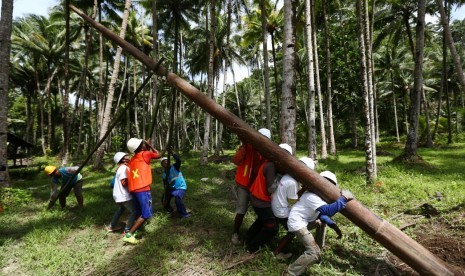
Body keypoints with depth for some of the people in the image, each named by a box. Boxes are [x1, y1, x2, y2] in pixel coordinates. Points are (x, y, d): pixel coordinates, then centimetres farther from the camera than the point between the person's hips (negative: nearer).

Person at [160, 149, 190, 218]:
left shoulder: (174, 167, -11)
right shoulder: (164, 175, 4)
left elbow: (178, 160, -33)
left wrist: (172, 153, -45)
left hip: (181, 188, -7)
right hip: (172, 189, 7)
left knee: (177, 199, -31)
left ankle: (184, 214, -13)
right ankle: (169, 209, 41)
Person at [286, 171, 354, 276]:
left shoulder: (318, 194, 7)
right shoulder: (312, 196, -24)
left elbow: (321, 212, 13)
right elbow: (328, 210, -37)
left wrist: (333, 225, 1)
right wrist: (343, 199, -30)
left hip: (303, 221, 11)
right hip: (297, 223, -10)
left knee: (323, 219, 26)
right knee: (314, 253, -17)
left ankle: (318, 245, 36)